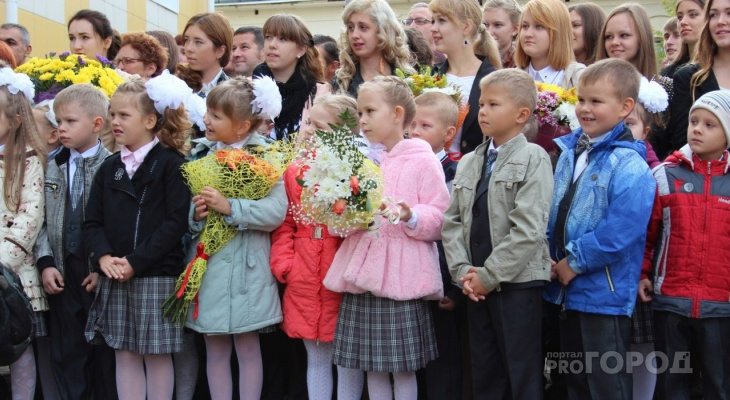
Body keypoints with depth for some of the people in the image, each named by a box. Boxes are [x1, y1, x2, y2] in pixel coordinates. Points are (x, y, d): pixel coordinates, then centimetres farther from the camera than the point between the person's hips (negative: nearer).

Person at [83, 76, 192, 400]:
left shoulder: (171, 164, -5)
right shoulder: (109, 168, 13)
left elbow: (176, 222, -13)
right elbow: (92, 222, 10)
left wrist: (136, 262, -16)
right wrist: (103, 256, -10)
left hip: (157, 276, -5)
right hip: (114, 278, 5)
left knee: (157, 355, 2)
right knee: (124, 354, 9)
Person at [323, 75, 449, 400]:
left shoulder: (423, 161, -3)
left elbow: (439, 219, -8)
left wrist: (411, 216, -25)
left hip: (401, 275, -5)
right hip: (363, 272, 6)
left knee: (403, 366, 0)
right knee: (371, 365, 10)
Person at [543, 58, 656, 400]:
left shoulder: (630, 167, -17)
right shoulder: (569, 152, 8)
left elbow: (619, 232, -25)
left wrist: (574, 262, -17)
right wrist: (548, 256, 0)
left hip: (605, 294, -8)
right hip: (566, 289, 8)